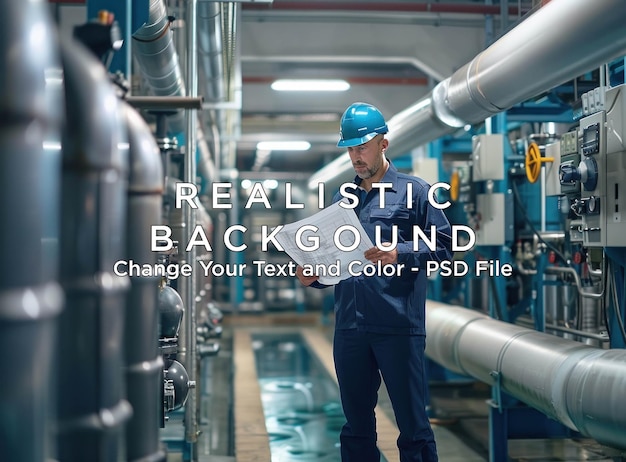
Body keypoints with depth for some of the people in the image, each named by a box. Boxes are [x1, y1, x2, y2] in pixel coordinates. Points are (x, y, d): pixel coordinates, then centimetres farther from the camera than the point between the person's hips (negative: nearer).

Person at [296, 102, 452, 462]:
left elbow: (443, 246, -5)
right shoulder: (341, 200, 17)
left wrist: (400, 254, -19)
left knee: (413, 423, 0)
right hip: (349, 328, 5)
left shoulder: (413, 191, 2)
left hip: (399, 327, -5)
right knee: (357, 427, 13)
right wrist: (314, 276, 2)